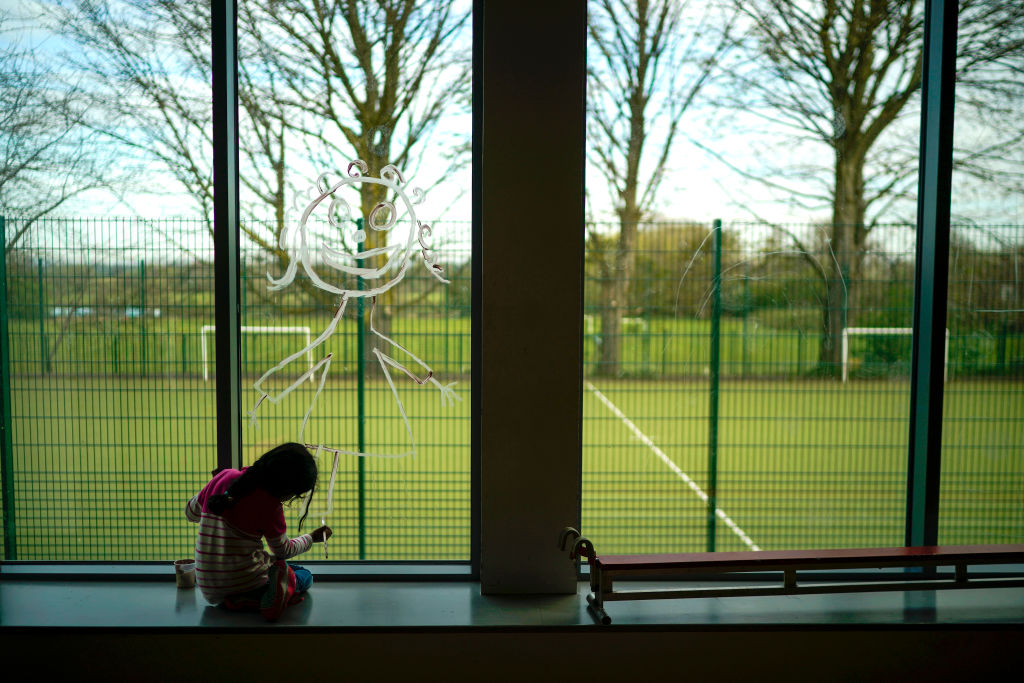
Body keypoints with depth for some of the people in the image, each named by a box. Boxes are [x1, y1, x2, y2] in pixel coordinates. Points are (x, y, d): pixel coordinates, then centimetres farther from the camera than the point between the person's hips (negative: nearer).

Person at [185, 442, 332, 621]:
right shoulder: (270, 505, -19)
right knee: (305, 576, 19)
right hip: (243, 583, -6)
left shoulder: (224, 477, -4)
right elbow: (283, 550, 0)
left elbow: (191, 513, 14)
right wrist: (312, 538, 19)